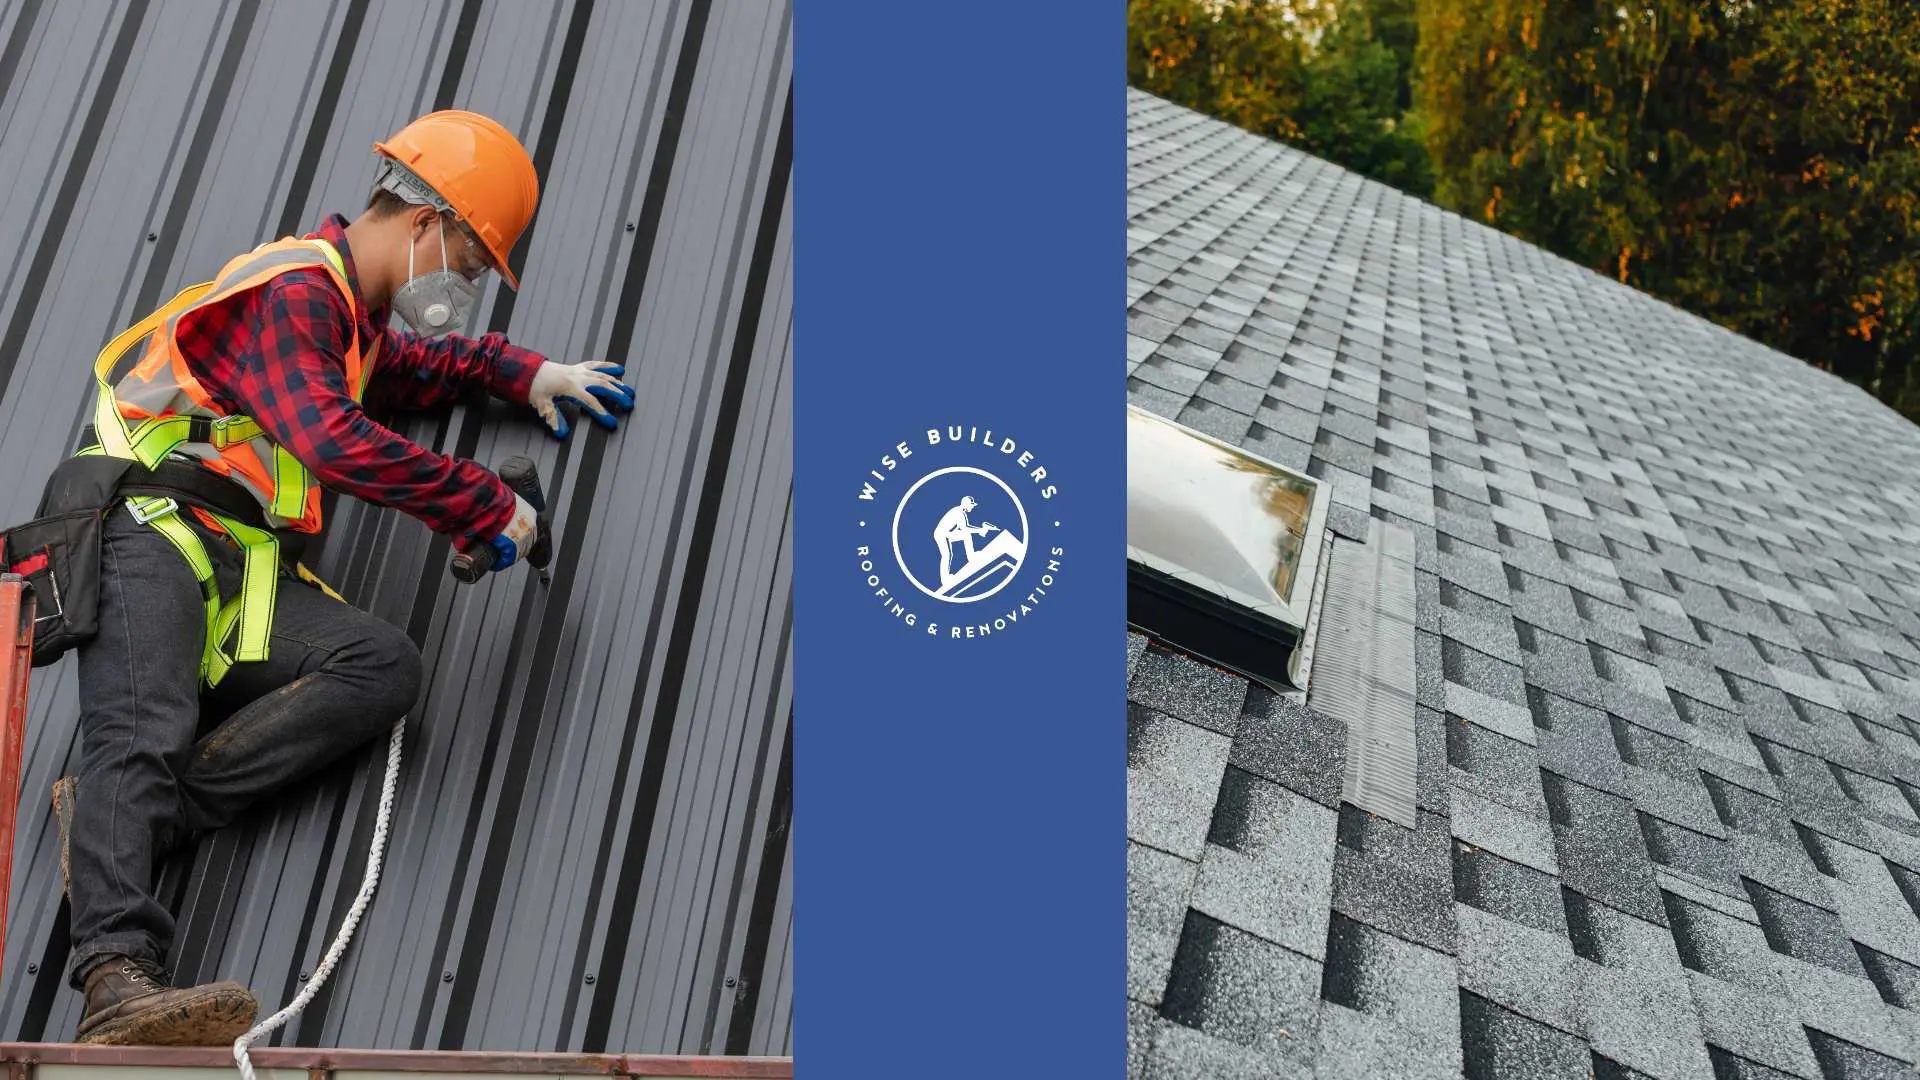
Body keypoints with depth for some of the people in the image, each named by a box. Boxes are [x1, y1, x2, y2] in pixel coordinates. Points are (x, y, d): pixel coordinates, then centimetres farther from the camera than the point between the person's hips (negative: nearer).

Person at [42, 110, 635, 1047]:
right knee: (142, 734, -29)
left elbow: (407, 366, 48)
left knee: (386, 665, -19)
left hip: (248, 579, 8)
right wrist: (490, 507, -14)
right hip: (155, 537, -7)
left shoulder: (347, 311, 25)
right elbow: (337, 444, -21)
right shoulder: (291, 287, -6)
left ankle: (120, 817, -24)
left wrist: (522, 373, 31)